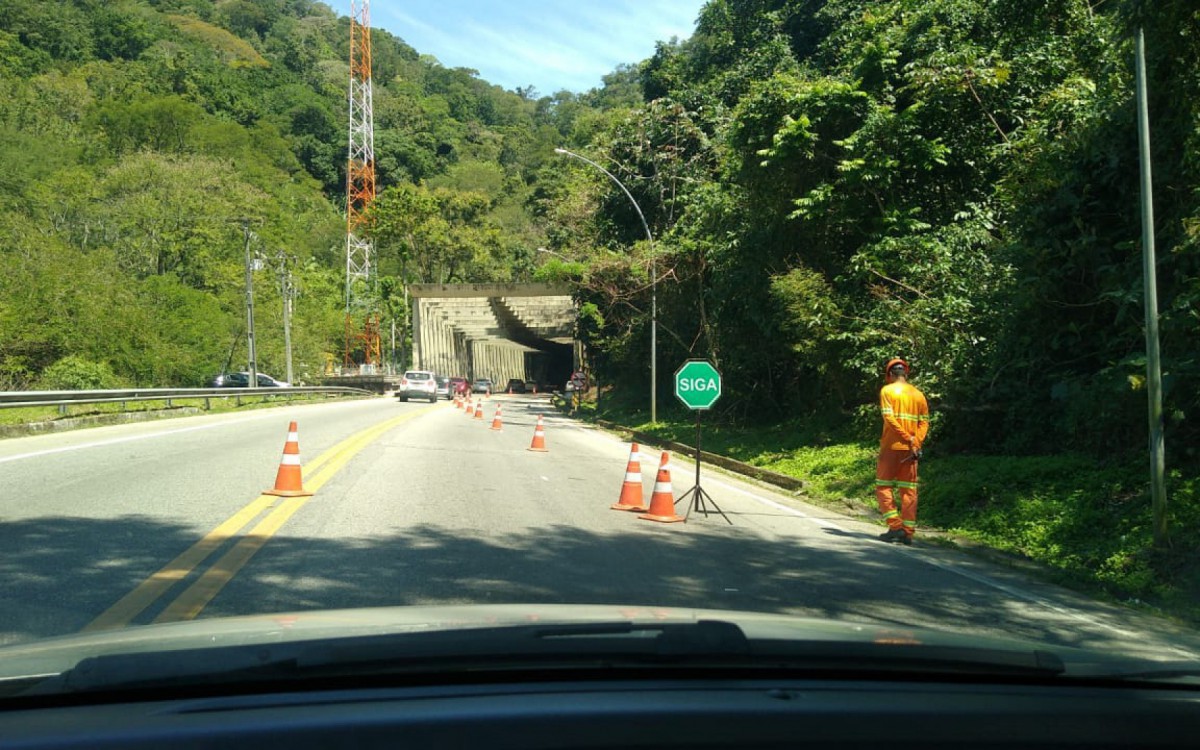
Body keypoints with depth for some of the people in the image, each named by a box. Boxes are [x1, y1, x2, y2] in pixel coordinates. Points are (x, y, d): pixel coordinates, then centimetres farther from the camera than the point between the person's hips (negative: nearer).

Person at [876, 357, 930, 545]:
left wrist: (908, 439, -13)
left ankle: (895, 527, -4)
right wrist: (915, 442, -7)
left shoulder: (887, 390, -3)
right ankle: (908, 532, 6)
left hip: (891, 446, -4)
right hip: (911, 450, 4)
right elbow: (924, 422, 1)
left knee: (884, 487, 5)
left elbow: (889, 418, -14)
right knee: (909, 490, 6)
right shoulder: (918, 394, 10)